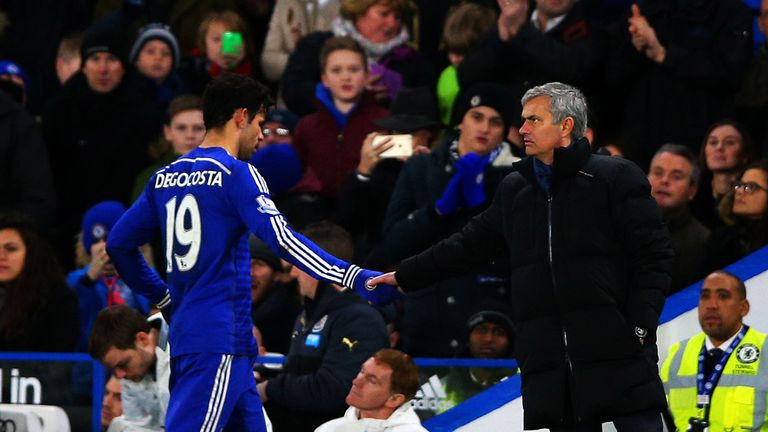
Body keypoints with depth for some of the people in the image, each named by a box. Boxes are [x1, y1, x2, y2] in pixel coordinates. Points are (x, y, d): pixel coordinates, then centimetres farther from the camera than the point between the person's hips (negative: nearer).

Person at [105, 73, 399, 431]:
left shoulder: (166, 177, 14)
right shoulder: (236, 174, -8)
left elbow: (118, 243, 20)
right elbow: (281, 239, -20)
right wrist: (355, 278, -23)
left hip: (184, 332, 8)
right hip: (220, 340, -8)